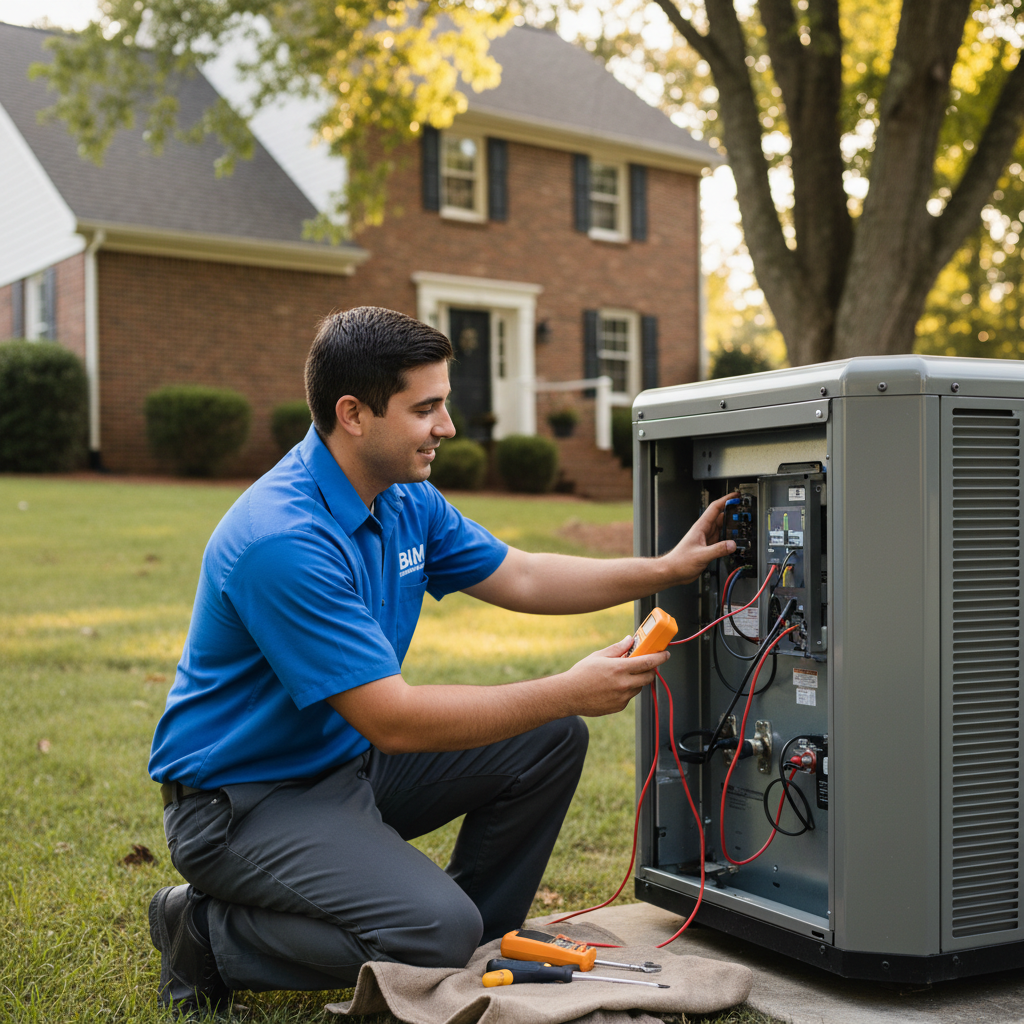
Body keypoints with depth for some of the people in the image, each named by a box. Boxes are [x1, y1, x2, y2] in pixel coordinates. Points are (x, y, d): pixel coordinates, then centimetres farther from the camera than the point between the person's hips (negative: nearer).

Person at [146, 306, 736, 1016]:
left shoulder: (406, 500, 1)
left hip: (350, 761, 9)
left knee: (551, 742, 1)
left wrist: (666, 569, 4)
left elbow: (519, 578, 12)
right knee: (436, 931, -27)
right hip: (245, 798, -9)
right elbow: (393, 721, -29)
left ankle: (477, 955, 15)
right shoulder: (283, 540, -29)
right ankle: (209, 935, -4)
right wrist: (570, 691, -25)